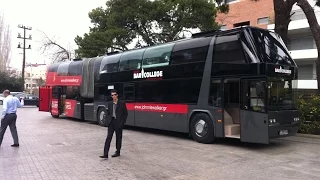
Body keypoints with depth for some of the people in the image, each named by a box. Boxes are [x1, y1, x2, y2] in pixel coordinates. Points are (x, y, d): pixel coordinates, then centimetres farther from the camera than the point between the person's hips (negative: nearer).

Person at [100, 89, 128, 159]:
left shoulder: (122, 103, -3)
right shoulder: (110, 103, 10)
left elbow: (125, 113, -1)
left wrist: (122, 122, -7)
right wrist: (108, 119, 2)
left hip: (118, 123, -3)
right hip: (111, 122, 3)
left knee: (118, 138, 8)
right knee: (108, 137, -2)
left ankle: (117, 152, 22)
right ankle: (105, 154, -4)